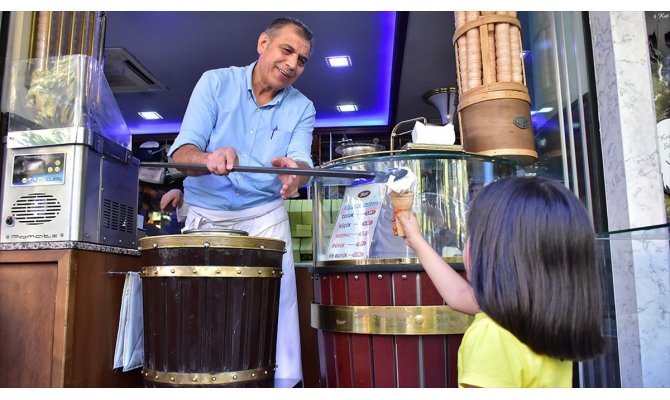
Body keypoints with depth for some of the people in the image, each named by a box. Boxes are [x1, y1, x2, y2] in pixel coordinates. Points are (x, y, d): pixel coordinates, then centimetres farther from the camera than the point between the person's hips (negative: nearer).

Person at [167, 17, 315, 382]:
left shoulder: (302, 109, 2)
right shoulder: (215, 82, -3)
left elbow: (301, 162, -13)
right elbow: (181, 154, -12)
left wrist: (294, 171, -38)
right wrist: (210, 158, -36)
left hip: (264, 217, 1)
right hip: (206, 215, 0)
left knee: (278, 297, -10)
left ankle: (286, 383, 3)